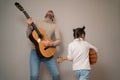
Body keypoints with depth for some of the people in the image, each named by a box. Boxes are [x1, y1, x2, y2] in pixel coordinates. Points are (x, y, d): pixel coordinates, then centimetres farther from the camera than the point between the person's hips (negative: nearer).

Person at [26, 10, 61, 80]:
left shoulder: (55, 26, 11)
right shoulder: (38, 23, 13)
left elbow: (59, 41, 3)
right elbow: (29, 35, 7)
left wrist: (50, 43, -17)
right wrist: (29, 26, -11)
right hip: (35, 51, 0)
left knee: (56, 74, -11)